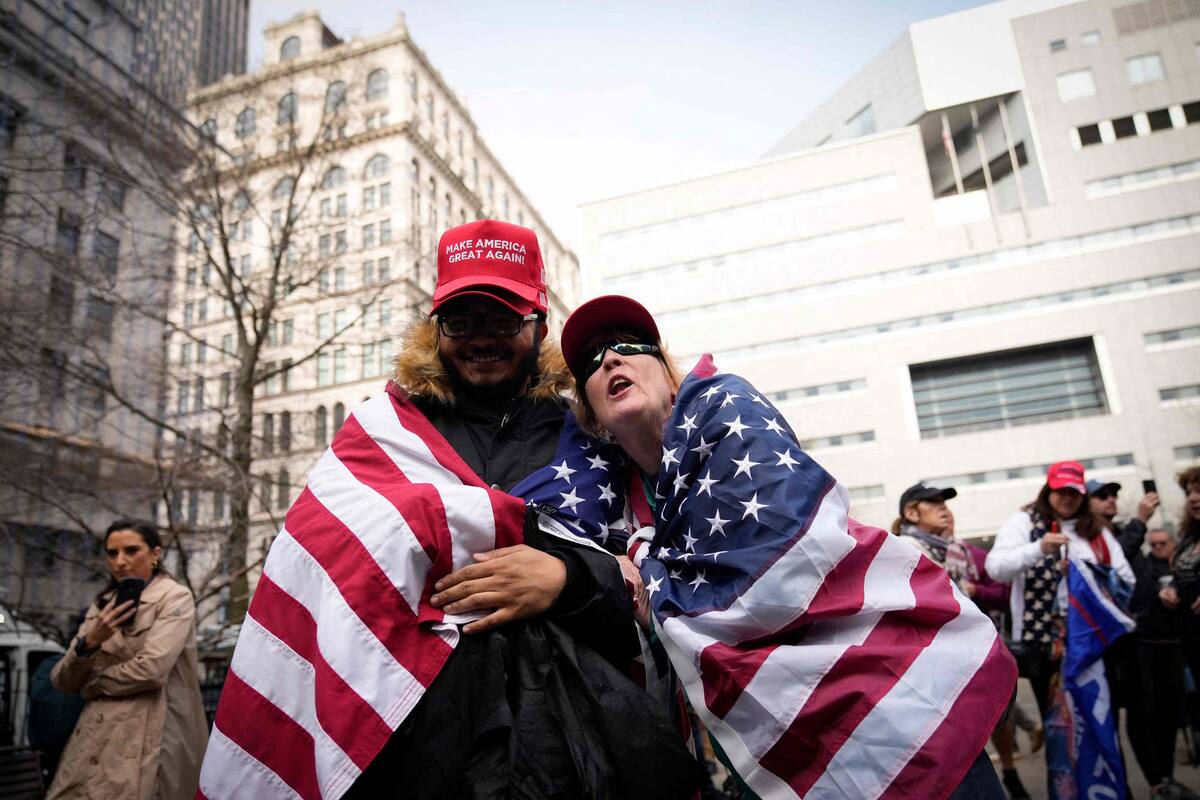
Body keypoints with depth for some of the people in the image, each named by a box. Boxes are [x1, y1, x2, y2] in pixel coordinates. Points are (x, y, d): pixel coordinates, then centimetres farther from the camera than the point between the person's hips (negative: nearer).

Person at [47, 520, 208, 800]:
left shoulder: (175, 598, -4)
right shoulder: (102, 604, 14)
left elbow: (151, 669, -18)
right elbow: (61, 681, 9)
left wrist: (93, 685, -1)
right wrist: (89, 642, -10)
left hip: (147, 739, -6)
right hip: (92, 740, 6)